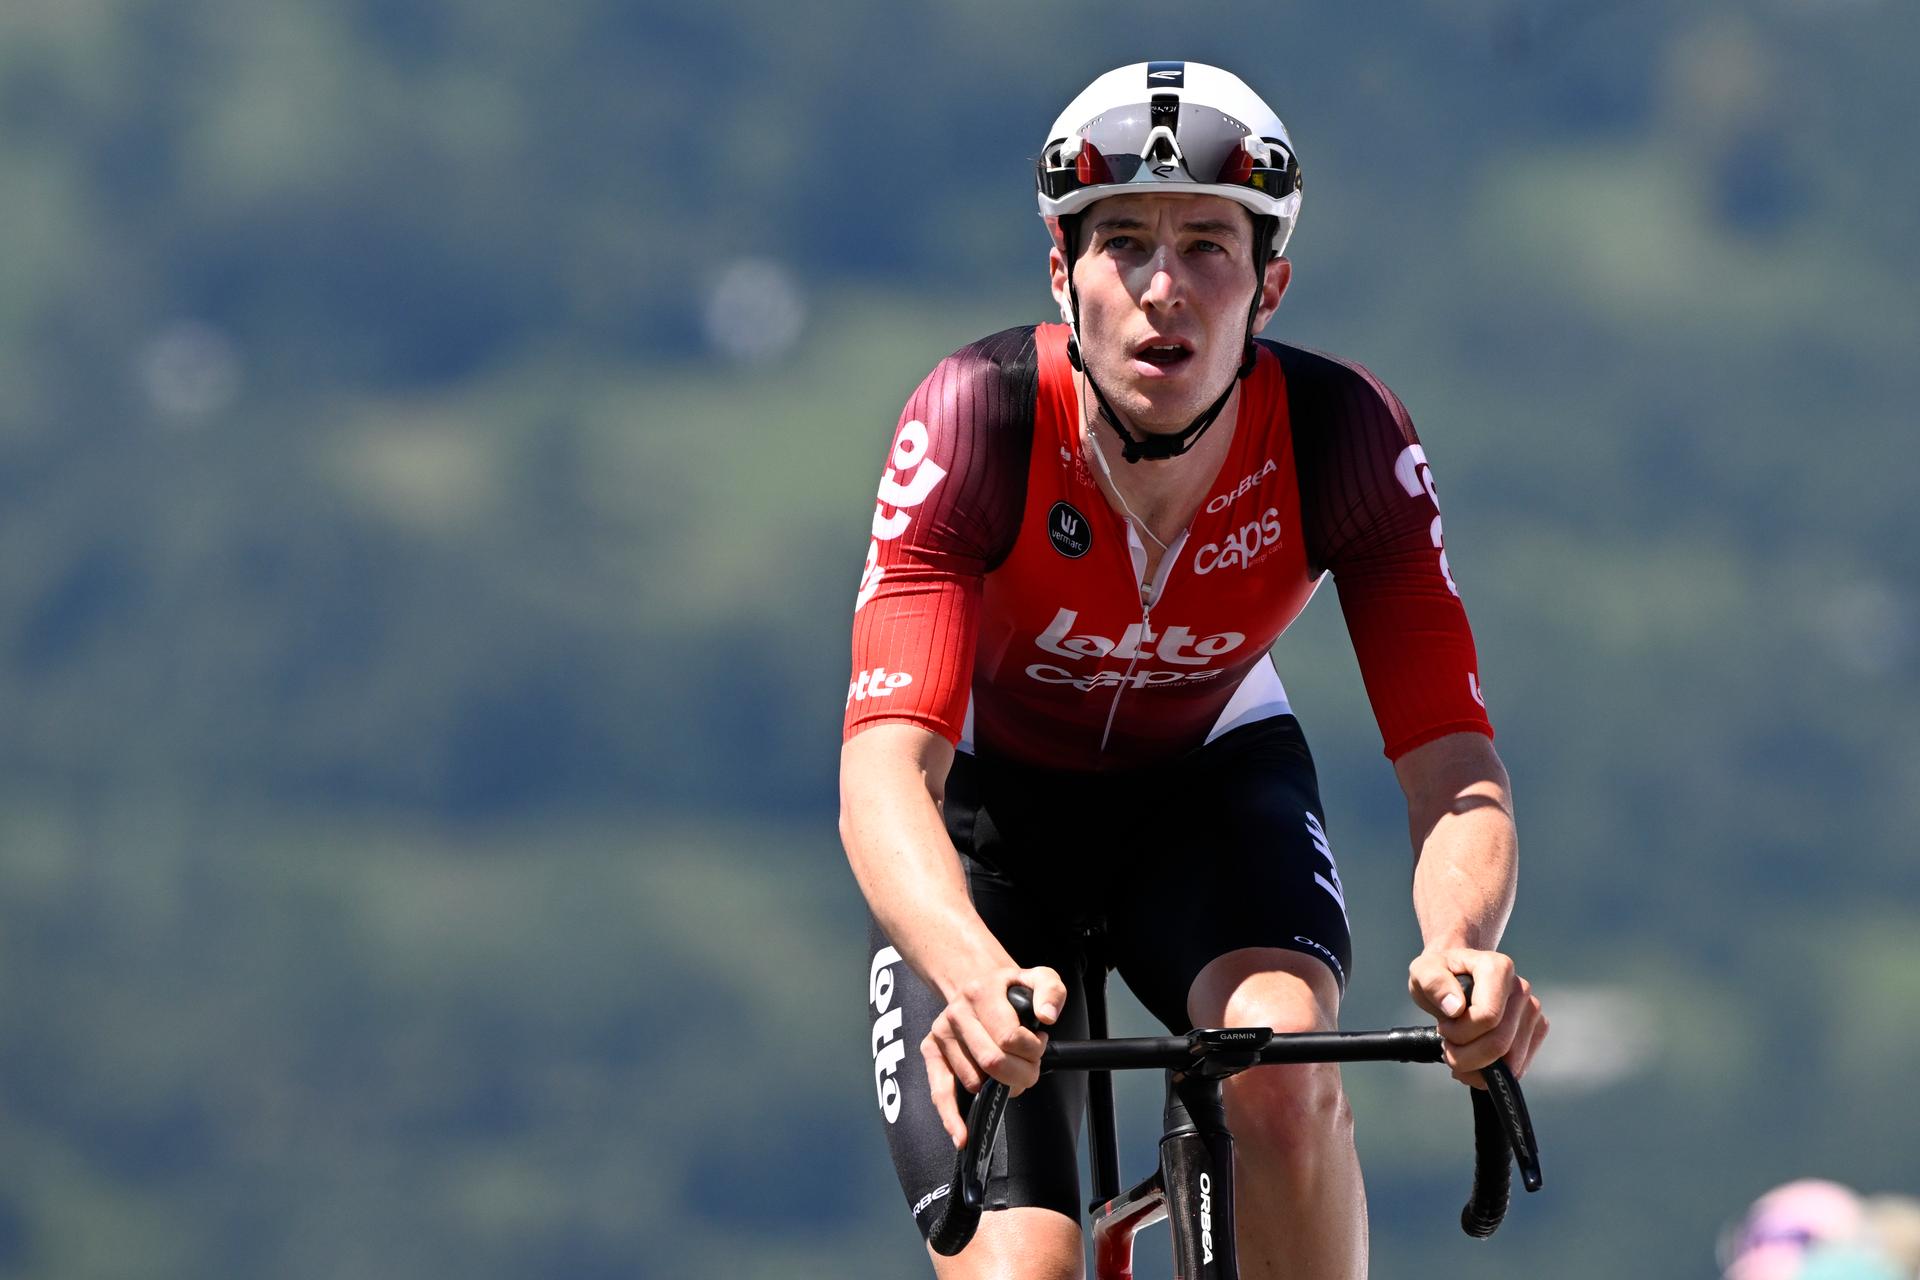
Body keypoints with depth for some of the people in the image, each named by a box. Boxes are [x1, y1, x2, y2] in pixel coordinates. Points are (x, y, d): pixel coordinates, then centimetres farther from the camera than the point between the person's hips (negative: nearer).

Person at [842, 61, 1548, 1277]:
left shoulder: (1344, 437, -27)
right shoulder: (977, 420, -32)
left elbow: (1456, 775, -30)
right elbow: (885, 768, -41)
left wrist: (1461, 948, -54)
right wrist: (975, 972, -62)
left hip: (1211, 777, 1)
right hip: (990, 800, -1)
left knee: (1283, 1075, -32)